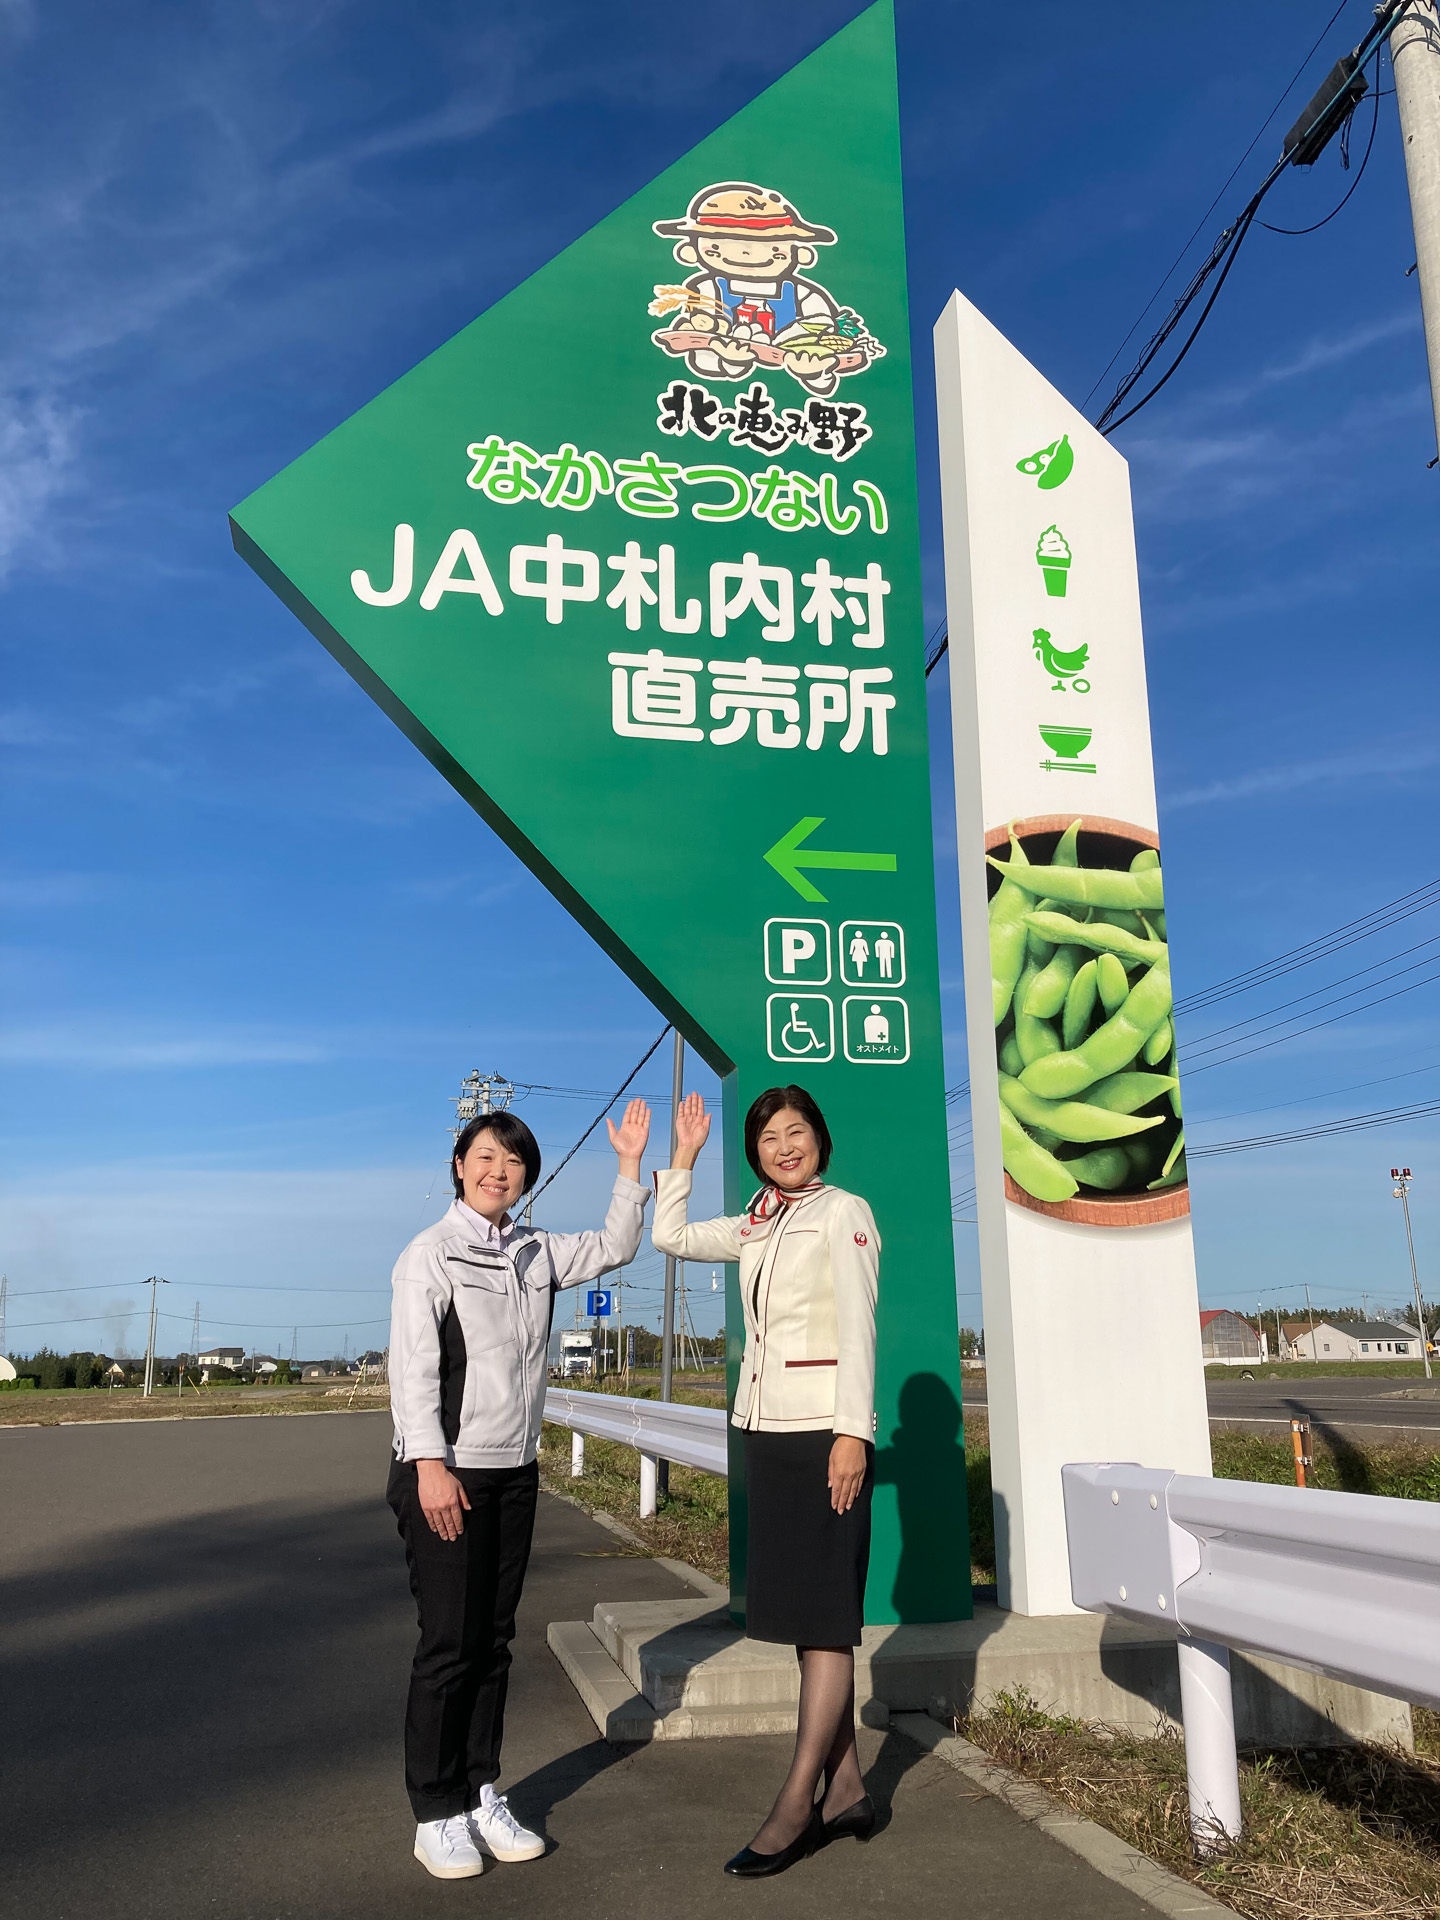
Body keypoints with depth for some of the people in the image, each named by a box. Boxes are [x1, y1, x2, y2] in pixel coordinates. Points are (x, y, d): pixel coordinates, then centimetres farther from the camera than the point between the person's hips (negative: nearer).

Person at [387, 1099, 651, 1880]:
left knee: (492, 1641, 11)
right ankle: (437, 1817, 10)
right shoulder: (431, 1253, -7)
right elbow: (413, 1366, -12)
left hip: (514, 1471, 6)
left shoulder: (536, 1253, 10)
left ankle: (481, 1797, 22)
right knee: (448, 1645, -1)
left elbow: (613, 1249, 15)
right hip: (447, 1471, -6)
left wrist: (630, 1164, 7)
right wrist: (430, 1465, -19)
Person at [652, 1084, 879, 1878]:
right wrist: (684, 1156, 19)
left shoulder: (843, 1212, -6)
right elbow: (670, 1236, 23)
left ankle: (795, 1805, 0)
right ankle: (845, 1788, 19)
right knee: (808, 1614, 10)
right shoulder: (757, 1226, 14)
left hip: (825, 1430, -7)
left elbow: (857, 1325, -12)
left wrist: (853, 1433, -18)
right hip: (766, 1427, 7)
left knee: (822, 1616, -3)